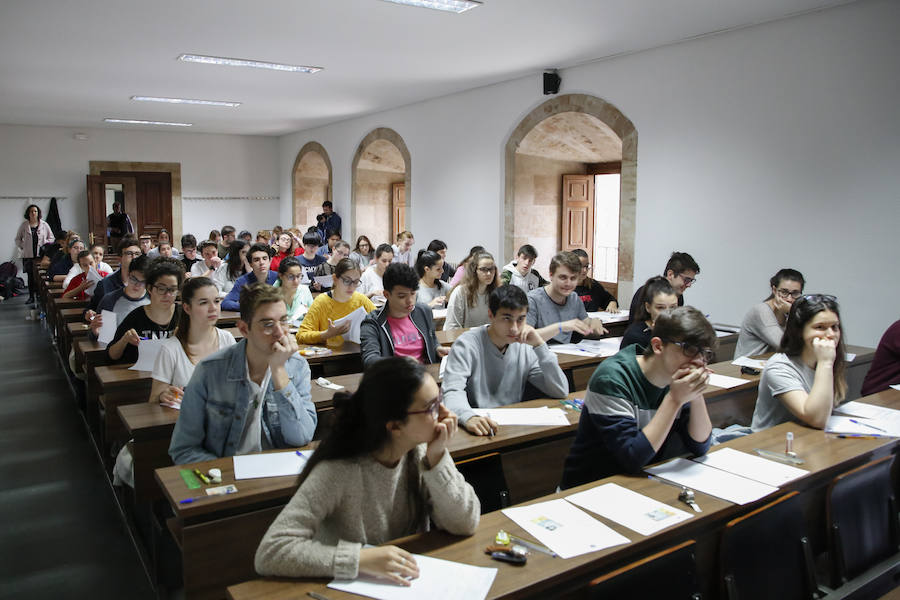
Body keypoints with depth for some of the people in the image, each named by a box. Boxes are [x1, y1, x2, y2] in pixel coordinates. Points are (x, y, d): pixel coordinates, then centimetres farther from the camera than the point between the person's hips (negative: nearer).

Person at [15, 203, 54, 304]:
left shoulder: (44, 225, 3)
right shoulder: (24, 225, 5)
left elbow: (51, 238, 11)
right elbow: (18, 239, 14)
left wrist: (44, 245, -1)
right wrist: (22, 248, 2)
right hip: (28, 255, 1)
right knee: (30, 276, 2)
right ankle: (31, 296, 7)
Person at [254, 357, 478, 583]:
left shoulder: (420, 451, -8)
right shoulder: (338, 471, -22)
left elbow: (465, 524, -8)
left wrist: (437, 458, -19)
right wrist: (358, 559, -33)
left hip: (411, 584, 2)